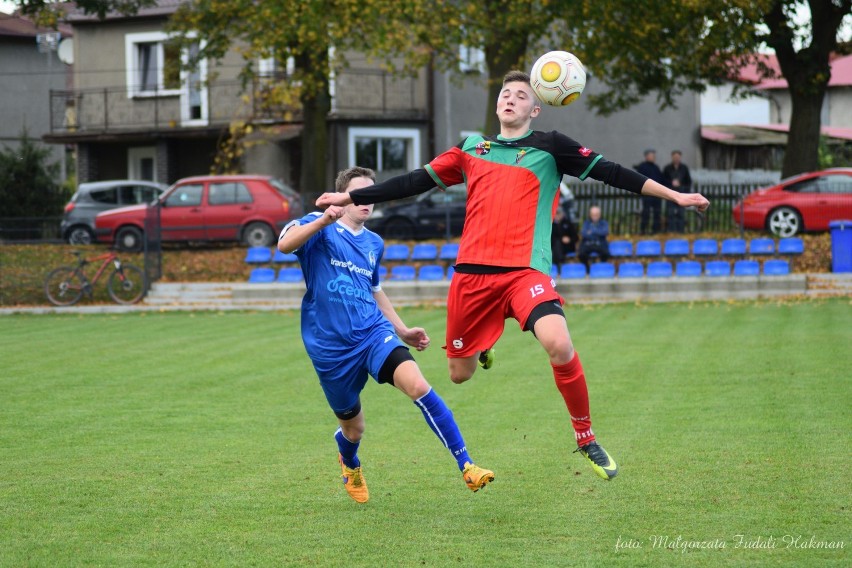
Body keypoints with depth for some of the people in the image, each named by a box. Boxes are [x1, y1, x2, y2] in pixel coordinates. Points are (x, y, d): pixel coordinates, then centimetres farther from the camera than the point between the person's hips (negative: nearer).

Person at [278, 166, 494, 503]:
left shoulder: (374, 244, 15)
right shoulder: (320, 227, -4)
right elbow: (284, 245, -26)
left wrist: (403, 331, 24)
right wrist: (325, 220, -40)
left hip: (374, 332, 3)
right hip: (331, 346, -3)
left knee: (417, 385, -24)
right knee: (353, 427, 10)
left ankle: (466, 466, -24)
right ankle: (350, 466, 49)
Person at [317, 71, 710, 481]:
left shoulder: (549, 147, 8)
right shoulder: (472, 150, 17)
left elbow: (611, 173, 6)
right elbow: (417, 181, 21)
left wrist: (674, 195, 1)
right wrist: (350, 197, 18)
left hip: (525, 271, -3)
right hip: (471, 273, 3)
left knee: (558, 344, -29)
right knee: (459, 374, 6)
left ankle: (585, 437, -9)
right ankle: (479, 350, 46)